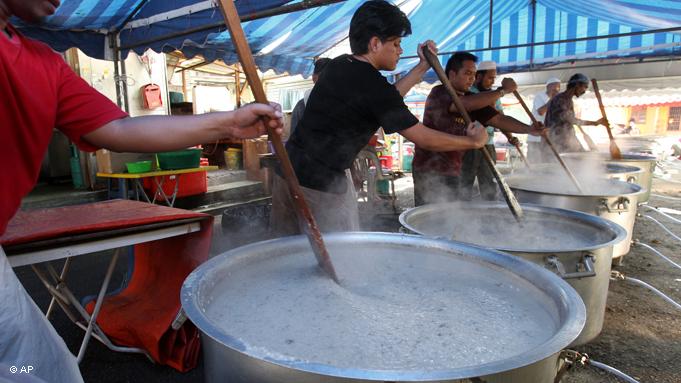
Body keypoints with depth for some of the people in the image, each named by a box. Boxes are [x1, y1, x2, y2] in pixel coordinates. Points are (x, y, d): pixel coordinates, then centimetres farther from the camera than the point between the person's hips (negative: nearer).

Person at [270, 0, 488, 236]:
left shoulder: (339, 65, 9)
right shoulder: (372, 84, -16)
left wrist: (422, 68, 20)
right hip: (322, 183, -9)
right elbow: (426, 139, -11)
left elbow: (386, 102, 20)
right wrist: (474, 140, 4)